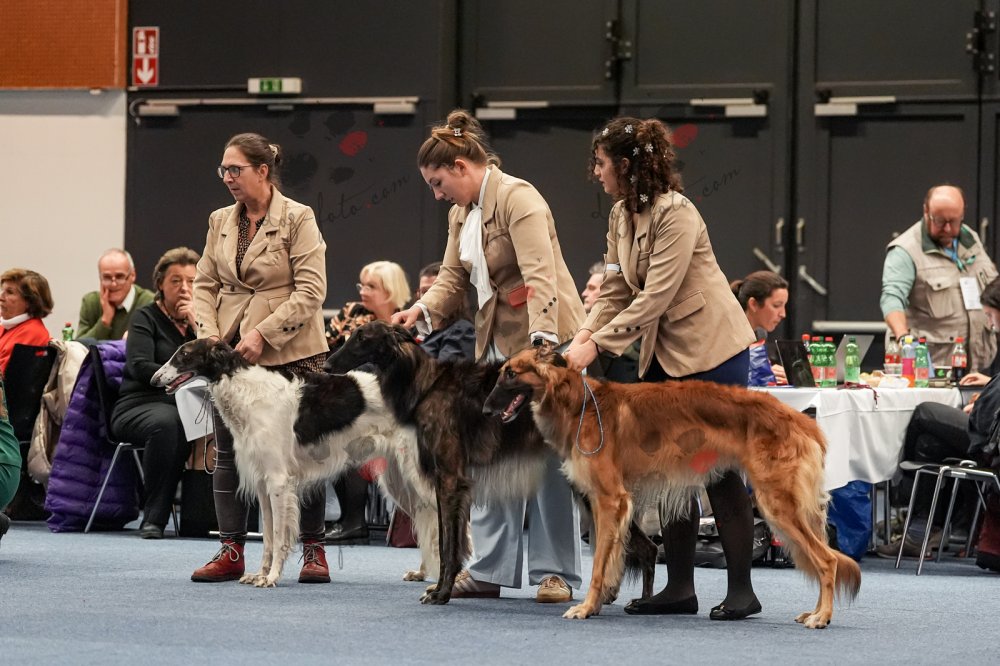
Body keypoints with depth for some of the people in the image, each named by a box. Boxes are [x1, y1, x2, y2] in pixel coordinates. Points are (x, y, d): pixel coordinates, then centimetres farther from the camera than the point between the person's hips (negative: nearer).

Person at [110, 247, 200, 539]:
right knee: (167, 421, -40)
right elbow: (140, 366, -8)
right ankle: (153, 515, -31)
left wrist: (197, 325, -3)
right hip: (141, 404, -3)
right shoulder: (146, 317, 8)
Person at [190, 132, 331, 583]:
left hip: (289, 353, -5)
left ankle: (313, 550, 9)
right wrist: (209, 335, -4)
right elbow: (205, 285, 13)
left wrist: (263, 333, -17)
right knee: (228, 451, 3)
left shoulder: (298, 219, -7)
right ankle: (231, 551, 8)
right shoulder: (221, 222, 10)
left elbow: (311, 291, -12)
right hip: (230, 354, 5)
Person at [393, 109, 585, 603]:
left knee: (548, 457, -3)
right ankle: (489, 569, 11)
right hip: (496, 341, 9)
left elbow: (540, 275, -26)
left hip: (544, 340, -9)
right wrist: (423, 310, -9)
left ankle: (555, 573, 3)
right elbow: (453, 278, 11)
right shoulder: (461, 213, 12)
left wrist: (543, 339, -36)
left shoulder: (518, 199, -16)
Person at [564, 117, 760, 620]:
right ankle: (679, 587, 10)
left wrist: (598, 345, -25)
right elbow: (615, 292, 5)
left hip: (711, 350, -9)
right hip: (663, 353, 9)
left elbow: (655, 298, -24)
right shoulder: (621, 216, 6)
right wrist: (581, 336, -10)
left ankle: (741, 590, -1)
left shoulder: (675, 214, -20)